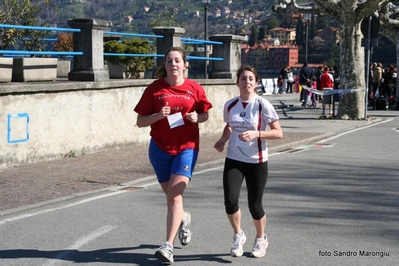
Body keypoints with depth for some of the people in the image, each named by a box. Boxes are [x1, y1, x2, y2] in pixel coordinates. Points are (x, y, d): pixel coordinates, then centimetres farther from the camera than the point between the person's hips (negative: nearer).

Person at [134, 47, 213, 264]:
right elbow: (140, 122, -2)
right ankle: (183, 218, 48)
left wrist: (197, 118, -11)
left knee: (174, 195, -13)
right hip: (160, 148, 2)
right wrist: (158, 115, -20)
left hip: (186, 147, -2)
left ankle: (168, 246, -11)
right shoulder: (154, 89, -3)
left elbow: (205, 115, 12)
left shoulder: (195, 88, -2)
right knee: (171, 196, 14)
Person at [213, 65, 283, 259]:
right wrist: (223, 139, 0)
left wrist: (257, 134, -25)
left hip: (257, 162, -2)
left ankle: (261, 239, 33)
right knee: (230, 200, -15)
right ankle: (238, 235, 13)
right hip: (233, 160, 3)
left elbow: (278, 133, -10)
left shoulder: (262, 105, -11)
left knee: (254, 205, 4)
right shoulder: (230, 105, 1)